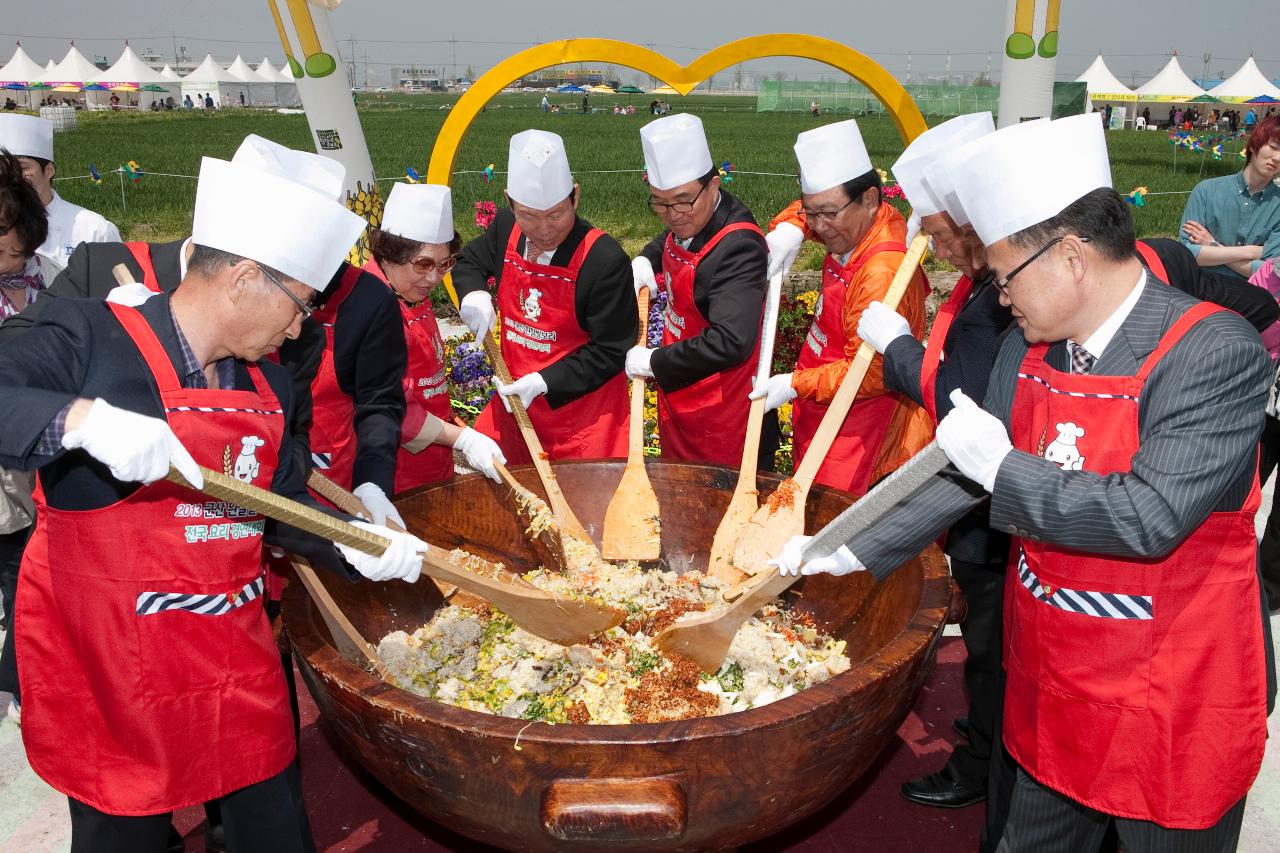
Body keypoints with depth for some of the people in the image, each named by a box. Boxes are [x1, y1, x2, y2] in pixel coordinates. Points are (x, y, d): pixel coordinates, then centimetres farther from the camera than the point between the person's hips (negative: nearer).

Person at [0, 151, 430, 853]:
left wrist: (351, 546, -3)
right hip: (110, 670, -6)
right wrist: (77, 419, -36)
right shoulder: (90, 338, -13)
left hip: (237, 657, 6)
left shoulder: (268, 384, 7)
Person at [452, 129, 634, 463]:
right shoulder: (506, 228, -4)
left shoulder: (605, 260, -23)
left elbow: (610, 351, -17)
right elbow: (469, 261, 18)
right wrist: (473, 294, -5)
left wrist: (544, 382, -23)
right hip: (515, 398, 6)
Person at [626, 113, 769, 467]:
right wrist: (645, 261, 3)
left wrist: (653, 362, -27)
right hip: (677, 393, 9)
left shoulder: (738, 248, -29)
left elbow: (731, 342, -39)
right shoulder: (688, 219, -1)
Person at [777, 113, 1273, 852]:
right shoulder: (1027, 348, -1)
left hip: (1173, 709, -6)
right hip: (1052, 687, 6)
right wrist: (854, 553, 5)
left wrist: (1003, 468, -22)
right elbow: (967, 473, 6)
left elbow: (1149, 518, -31)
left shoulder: (1215, 352, -21)